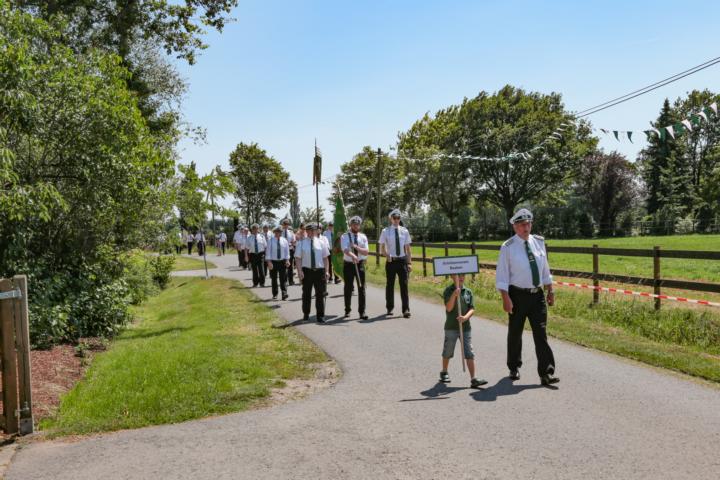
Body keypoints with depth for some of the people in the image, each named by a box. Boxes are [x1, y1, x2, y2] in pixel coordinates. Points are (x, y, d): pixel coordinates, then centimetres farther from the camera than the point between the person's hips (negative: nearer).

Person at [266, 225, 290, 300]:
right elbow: (268, 252, -4)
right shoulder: (271, 241, -3)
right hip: (273, 262, -1)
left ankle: (284, 294, -6)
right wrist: (269, 262, -12)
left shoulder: (284, 241, 4)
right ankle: (275, 295, 18)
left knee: (283, 279, -4)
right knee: (274, 279, 8)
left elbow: (287, 251, 6)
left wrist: (287, 260, -5)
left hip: (282, 261, 1)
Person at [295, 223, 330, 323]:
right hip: (306, 271, -1)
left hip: (319, 270, 1)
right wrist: (299, 271, -12)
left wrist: (326, 271, -1)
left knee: (320, 294, 1)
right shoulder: (301, 243, 2)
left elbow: (325, 258, 6)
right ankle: (306, 314, 27)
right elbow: (298, 258, -2)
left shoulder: (320, 242, 6)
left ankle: (320, 316, 8)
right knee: (306, 293, 11)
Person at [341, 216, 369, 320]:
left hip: (360, 264, 2)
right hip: (348, 264, -1)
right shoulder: (345, 236, -5)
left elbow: (366, 251, -4)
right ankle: (347, 310, 24)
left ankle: (362, 311, 4)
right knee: (348, 288, 9)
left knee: (361, 288, -1)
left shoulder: (363, 237, 5)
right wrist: (353, 256, -43)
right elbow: (345, 250, -23)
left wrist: (356, 247, -22)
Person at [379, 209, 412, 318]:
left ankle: (406, 310, -2)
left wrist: (409, 262, 2)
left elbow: (408, 248, 7)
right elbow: (382, 247, 2)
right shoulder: (385, 231, 0)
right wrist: (386, 255, -18)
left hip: (402, 260, 1)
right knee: (390, 285, 10)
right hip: (391, 261, 0)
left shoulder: (404, 231, 5)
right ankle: (390, 308, 24)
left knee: (404, 285, -4)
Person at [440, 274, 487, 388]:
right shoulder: (448, 291, -6)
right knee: (448, 352, 13)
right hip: (451, 327, -2)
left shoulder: (468, 291, 3)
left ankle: (473, 379, -1)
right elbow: (449, 308, -15)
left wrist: (466, 317, -21)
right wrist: (454, 295, -28)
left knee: (469, 353, -2)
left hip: (465, 327, 2)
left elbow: (472, 308, -2)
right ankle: (444, 372, 36)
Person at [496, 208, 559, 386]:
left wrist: (550, 291, 12)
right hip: (518, 295, -3)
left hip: (537, 294, 3)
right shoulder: (508, 247, -8)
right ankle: (514, 368, 29)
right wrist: (506, 298, -15)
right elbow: (502, 275, -9)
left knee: (541, 333, -3)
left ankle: (546, 373, -2)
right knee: (515, 333, 11)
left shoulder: (539, 242, 6)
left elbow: (545, 269, 14)